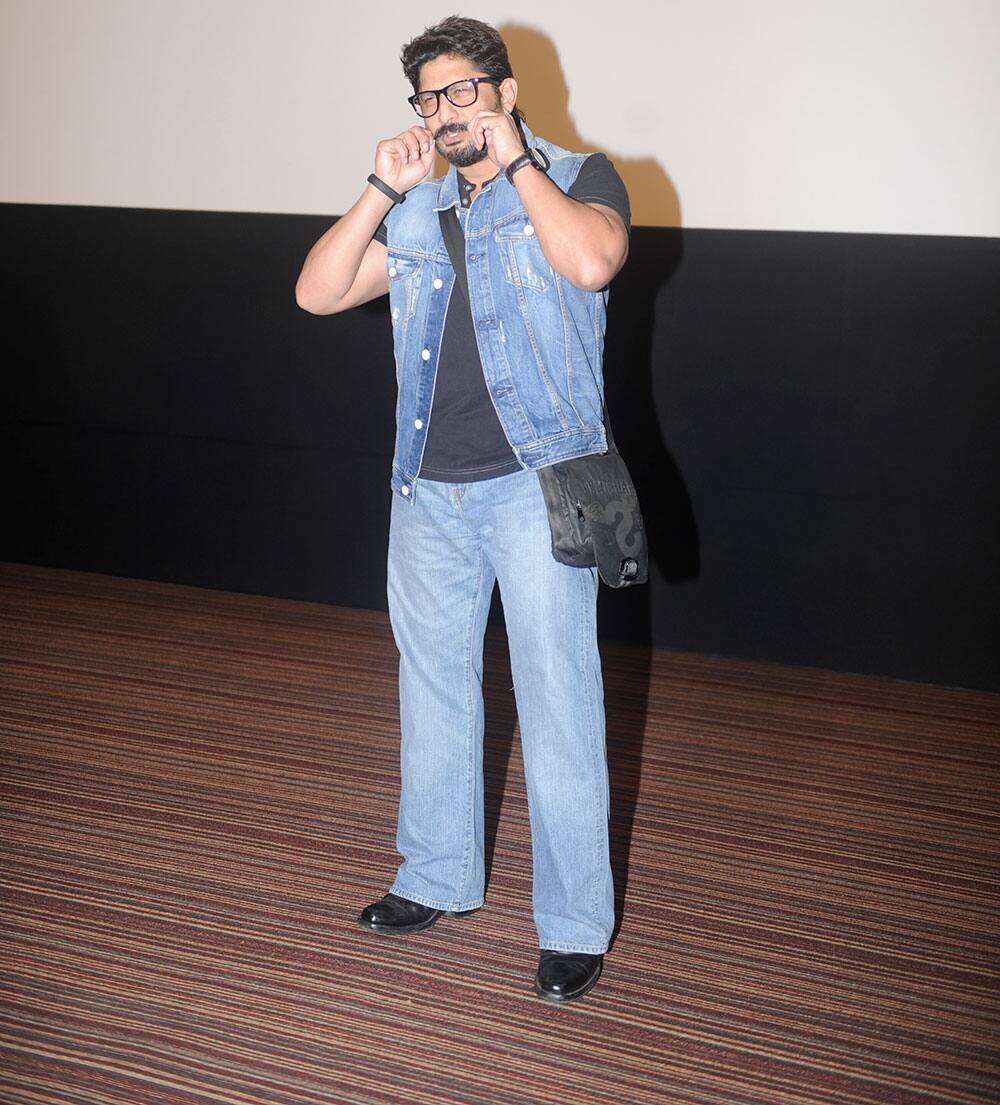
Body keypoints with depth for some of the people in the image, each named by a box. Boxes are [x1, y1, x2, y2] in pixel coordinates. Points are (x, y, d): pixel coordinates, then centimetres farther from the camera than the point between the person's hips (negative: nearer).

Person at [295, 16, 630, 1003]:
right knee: (432, 689, 16)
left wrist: (515, 160, -12)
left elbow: (590, 263, -21)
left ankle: (575, 926, 9)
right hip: (430, 492, 6)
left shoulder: (578, 178, 2)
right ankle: (437, 880, 34)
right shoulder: (416, 211, 15)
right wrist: (382, 190, -2)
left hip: (535, 485, -5)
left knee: (556, 705, -2)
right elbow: (318, 293, 5)